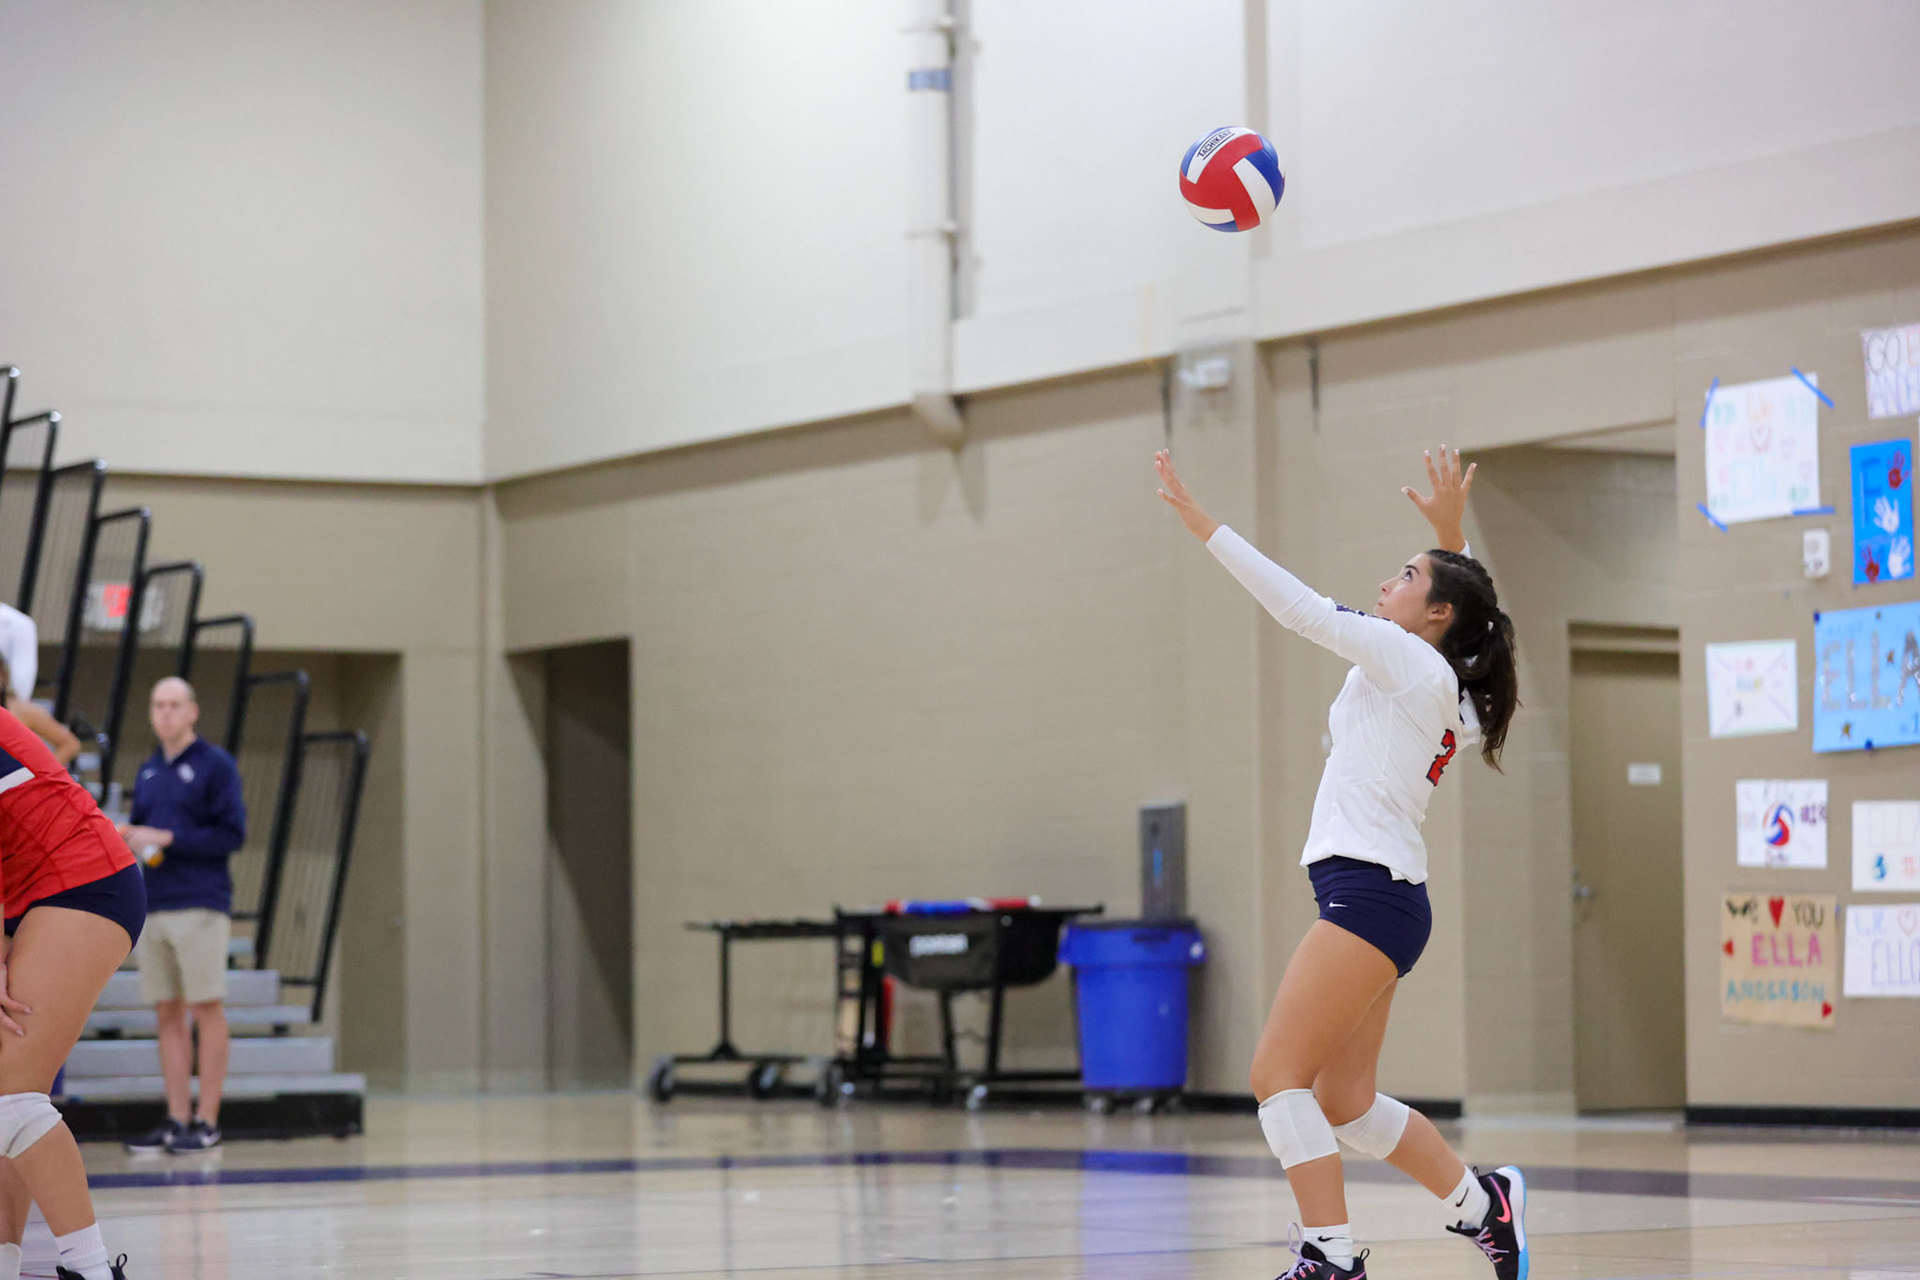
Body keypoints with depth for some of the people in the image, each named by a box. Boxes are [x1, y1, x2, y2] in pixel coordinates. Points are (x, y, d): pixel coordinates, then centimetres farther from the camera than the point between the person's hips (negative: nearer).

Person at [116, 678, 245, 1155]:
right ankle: (177, 1119, 9)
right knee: (168, 1014, 6)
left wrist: (166, 838, -13)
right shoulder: (148, 771, 17)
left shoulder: (215, 764, -2)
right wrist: (127, 837, 1)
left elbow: (232, 833, -10)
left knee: (206, 1009, -4)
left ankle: (206, 1121, -2)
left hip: (200, 905, -6)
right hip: (152, 908, 6)